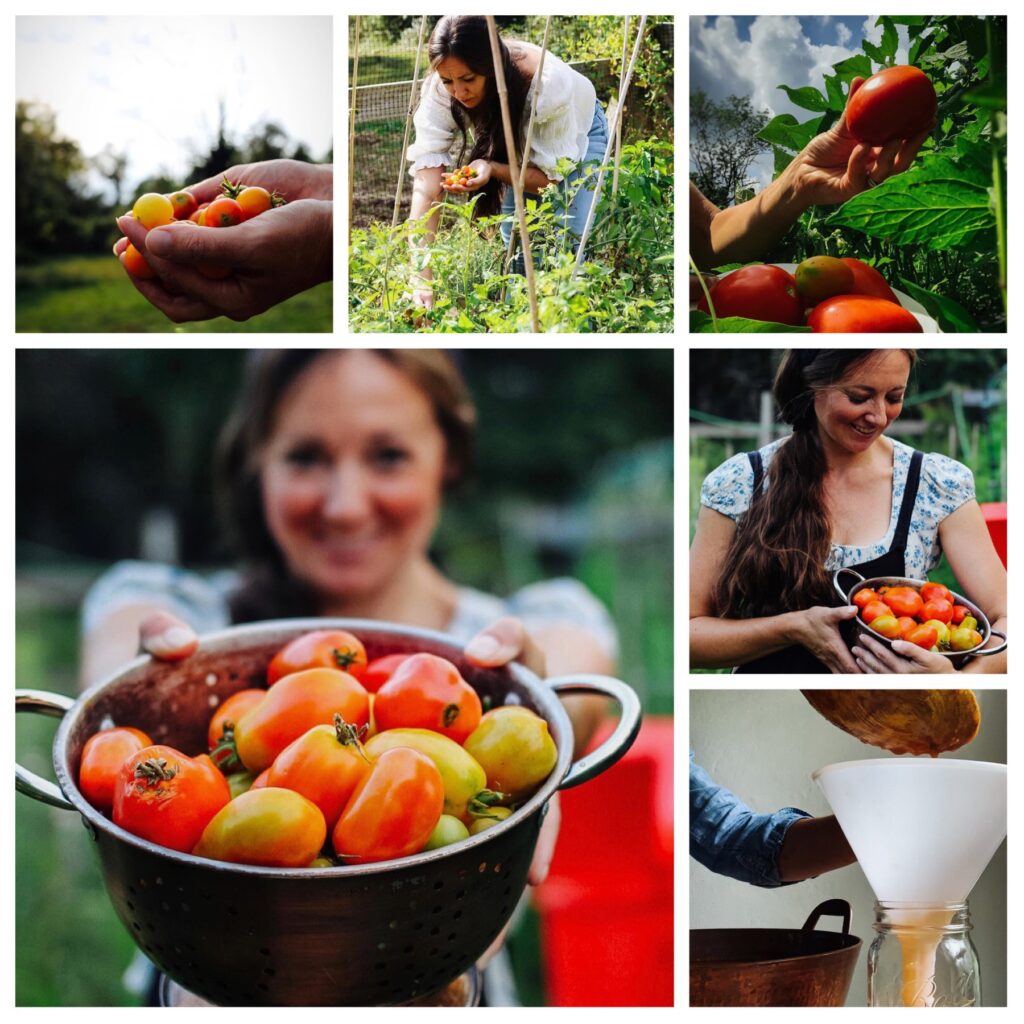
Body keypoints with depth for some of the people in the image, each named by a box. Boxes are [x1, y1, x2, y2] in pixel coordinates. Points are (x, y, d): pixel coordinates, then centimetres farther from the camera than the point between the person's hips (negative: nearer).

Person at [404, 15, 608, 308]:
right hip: (517, 141, 3)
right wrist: (422, 279, -53)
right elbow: (427, 172, -43)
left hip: (576, 129, -3)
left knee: (568, 239, -18)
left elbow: (550, 175, -31)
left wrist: (492, 169, -52)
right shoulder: (441, 91, -36)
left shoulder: (548, 85, -43)